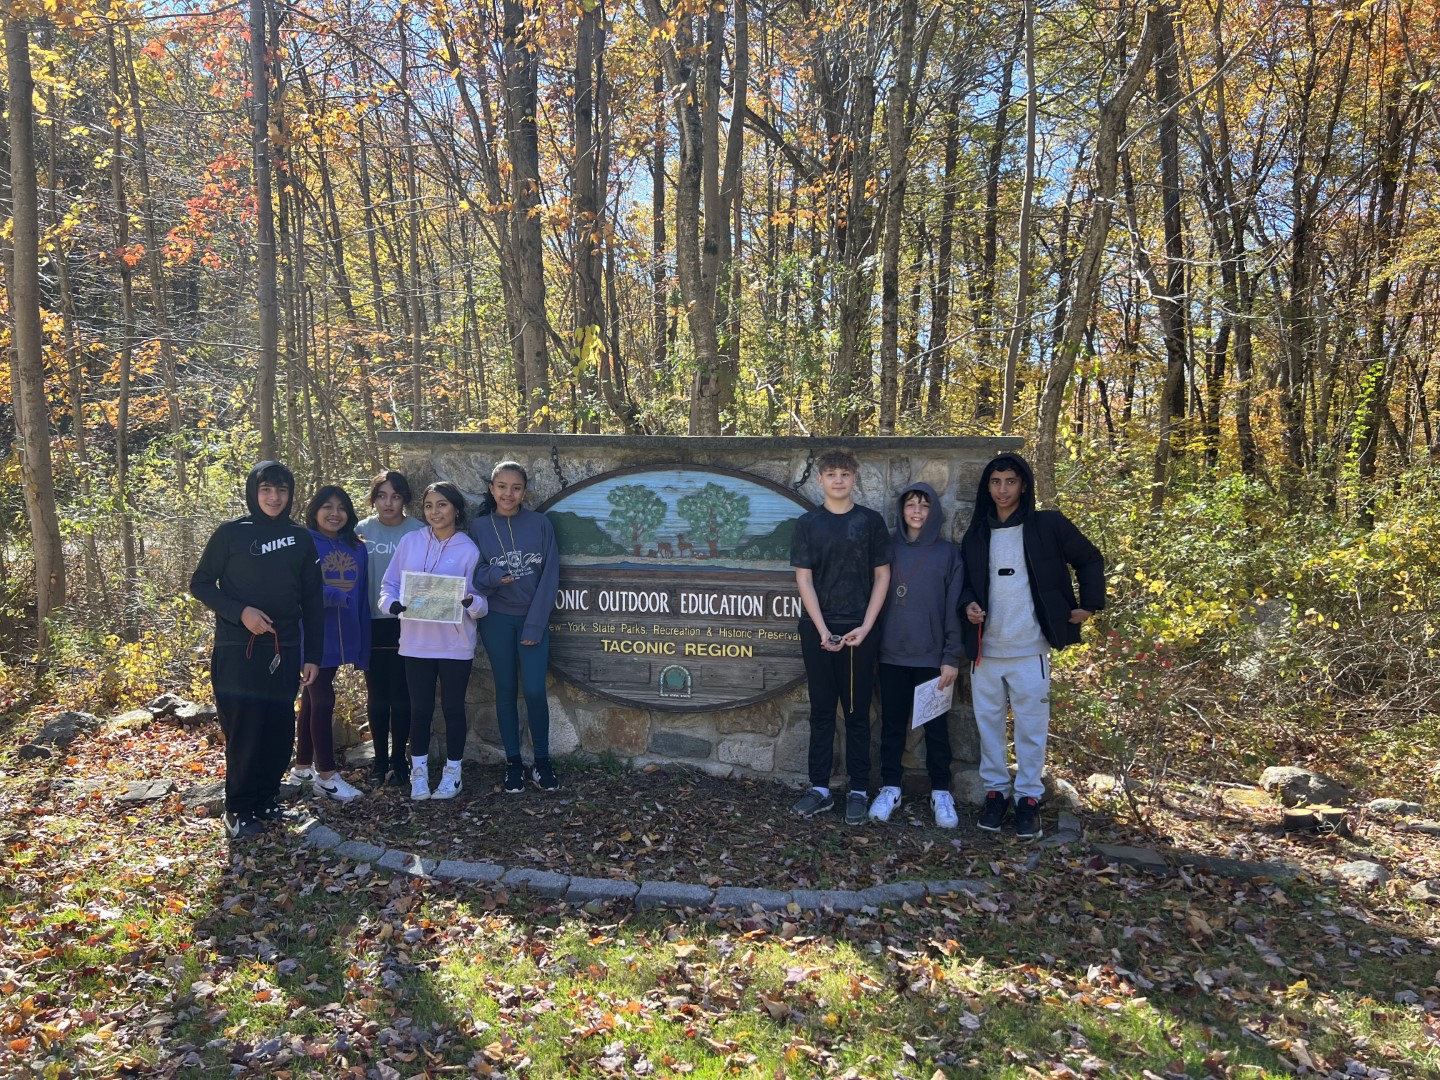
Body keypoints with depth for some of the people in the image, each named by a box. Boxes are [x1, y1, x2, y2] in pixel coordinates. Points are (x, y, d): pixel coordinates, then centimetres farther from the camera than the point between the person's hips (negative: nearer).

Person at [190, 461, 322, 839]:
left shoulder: (301, 539, 7)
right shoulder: (231, 533, -2)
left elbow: (313, 602, 9)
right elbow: (200, 584, 2)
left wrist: (312, 656, 6)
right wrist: (240, 612, -14)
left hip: (284, 650, 3)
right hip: (238, 649, -3)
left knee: (279, 730, 6)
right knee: (244, 730, -3)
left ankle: (266, 799, 22)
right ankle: (239, 809, 10)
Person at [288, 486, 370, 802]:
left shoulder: (357, 548, 8)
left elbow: (361, 600, 9)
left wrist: (364, 647, 7)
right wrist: (335, 595, -28)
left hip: (341, 638, 5)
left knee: (312, 699, 15)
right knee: (323, 701, -3)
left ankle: (302, 767, 25)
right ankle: (326, 774, 6)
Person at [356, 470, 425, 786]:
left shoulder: (419, 532, -3)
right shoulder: (361, 531, 3)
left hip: (406, 623, -2)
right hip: (372, 623, 2)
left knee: (401, 695, 2)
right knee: (377, 695, 8)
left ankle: (399, 760, 14)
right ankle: (380, 759, 20)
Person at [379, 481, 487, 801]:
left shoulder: (469, 550, -4)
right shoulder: (409, 542, 2)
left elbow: (480, 603, -3)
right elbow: (389, 585, 5)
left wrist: (471, 603, -26)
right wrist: (392, 604, -16)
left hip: (456, 645, -2)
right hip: (416, 643, 2)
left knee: (453, 708, 9)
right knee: (420, 709, 10)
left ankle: (452, 772, 22)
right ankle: (418, 773, 24)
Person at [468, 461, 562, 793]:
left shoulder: (539, 523, -4)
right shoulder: (478, 527, 0)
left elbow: (549, 575, -5)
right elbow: (472, 574, 2)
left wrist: (535, 625, -9)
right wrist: (493, 577, -21)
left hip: (533, 618, -1)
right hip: (496, 619, 1)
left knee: (534, 690, -6)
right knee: (505, 690, 7)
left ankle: (542, 762, 10)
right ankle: (513, 763, 18)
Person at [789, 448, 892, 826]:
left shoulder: (871, 521, 2)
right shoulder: (808, 523, 3)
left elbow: (882, 576, 2)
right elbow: (803, 578, 0)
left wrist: (866, 627, -7)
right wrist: (823, 630, -8)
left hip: (859, 630, -1)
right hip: (817, 629, 1)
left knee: (857, 712, 5)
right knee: (821, 710, 7)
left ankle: (859, 791, 13)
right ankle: (820, 788, 14)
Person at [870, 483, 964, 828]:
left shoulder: (948, 553, 0)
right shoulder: (888, 548, 4)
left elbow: (954, 608, -2)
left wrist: (952, 657, -6)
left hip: (932, 656, -1)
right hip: (892, 654, 1)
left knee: (936, 726, 6)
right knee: (892, 724, 9)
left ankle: (941, 793, 18)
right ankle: (890, 788, 20)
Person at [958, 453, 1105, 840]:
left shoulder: (1048, 526, 0)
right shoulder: (976, 534, 9)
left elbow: (1090, 560, 9)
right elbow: (964, 581, 17)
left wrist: (1089, 604, 3)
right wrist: (968, 604, -3)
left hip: (1029, 649, -3)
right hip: (985, 648, 3)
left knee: (1031, 726, 1)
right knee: (988, 722, 8)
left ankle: (1029, 798, 12)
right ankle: (995, 791, 21)